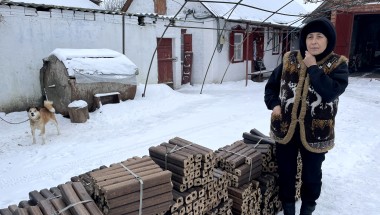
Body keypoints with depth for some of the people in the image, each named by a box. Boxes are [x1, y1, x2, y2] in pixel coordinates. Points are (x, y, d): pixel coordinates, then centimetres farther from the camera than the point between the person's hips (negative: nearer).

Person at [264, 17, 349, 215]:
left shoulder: (337, 65, -5)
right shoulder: (289, 60, 1)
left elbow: (331, 92, -23)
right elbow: (271, 85, 11)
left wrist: (313, 68, -19)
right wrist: (273, 104, -5)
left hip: (315, 131, -2)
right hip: (285, 127, 2)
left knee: (311, 175, 15)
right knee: (286, 172, 15)